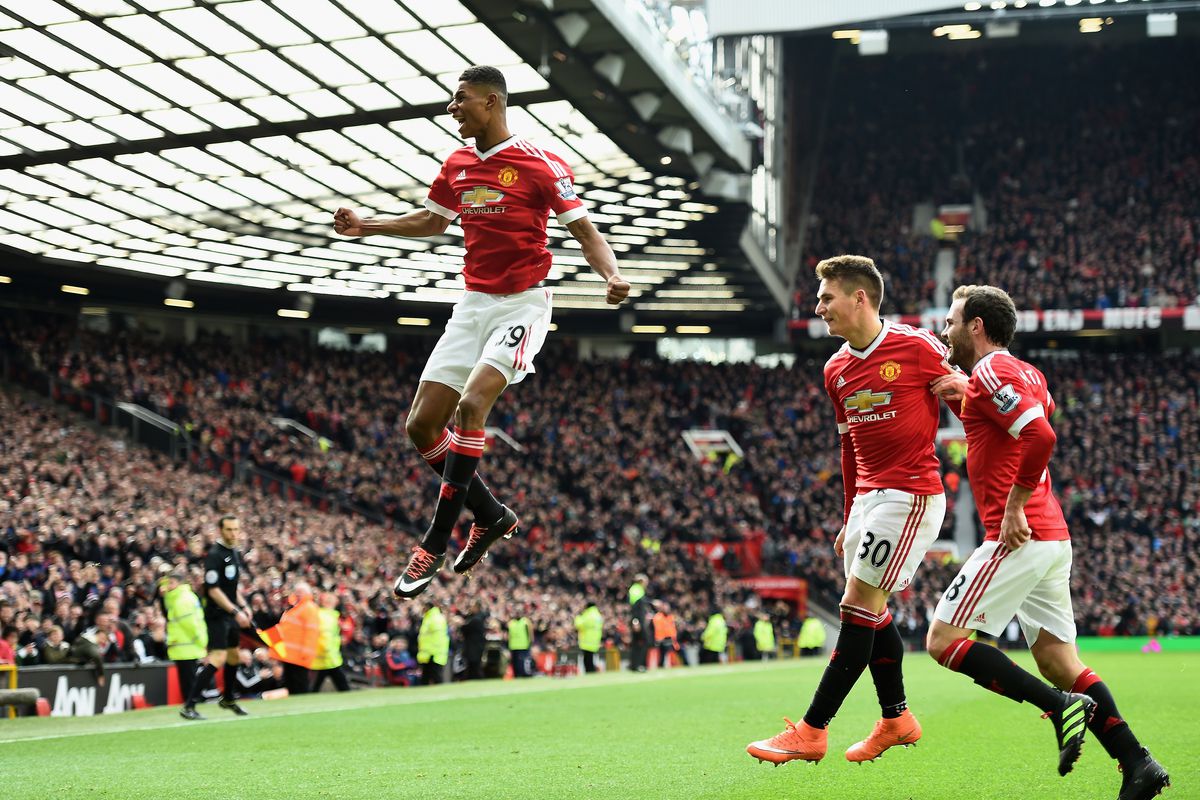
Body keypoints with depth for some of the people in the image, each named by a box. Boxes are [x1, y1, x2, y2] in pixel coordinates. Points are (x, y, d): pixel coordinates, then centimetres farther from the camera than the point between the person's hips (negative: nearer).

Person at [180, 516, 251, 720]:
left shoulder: (236, 553, 12)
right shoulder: (215, 554, -16)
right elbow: (213, 590, -21)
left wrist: (243, 606, 13)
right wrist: (236, 612, -23)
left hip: (231, 613, 9)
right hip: (217, 613, -9)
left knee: (234, 654, 17)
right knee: (218, 657, -18)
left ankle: (228, 699, 37)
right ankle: (188, 706, -18)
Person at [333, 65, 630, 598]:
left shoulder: (541, 165, -10)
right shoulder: (457, 166, 9)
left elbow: (584, 230, -9)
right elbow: (433, 221, 27)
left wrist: (611, 275, -27)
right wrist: (367, 227, 22)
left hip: (521, 305, -7)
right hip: (473, 305, 7)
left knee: (471, 405, -26)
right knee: (422, 425, 0)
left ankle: (435, 544, -19)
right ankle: (493, 516, 19)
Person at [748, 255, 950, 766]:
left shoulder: (917, 348, -12)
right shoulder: (836, 370, 11)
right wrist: (849, 521, 22)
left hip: (911, 494, -8)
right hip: (868, 496, 8)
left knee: (859, 604, -10)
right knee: (872, 611, 11)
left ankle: (812, 731, -9)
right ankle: (896, 719, 26)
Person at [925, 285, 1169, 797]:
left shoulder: (990, 372, -10)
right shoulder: (1026, 373, 18)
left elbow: (1040, 436, -23)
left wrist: (1014, 508, -19)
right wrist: (964, 397, 19)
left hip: (1019, 538, -9)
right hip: (1052, 538, 10)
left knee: (944, 640, -6)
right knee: (1057, 661, 10)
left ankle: (1060, 707, -13)